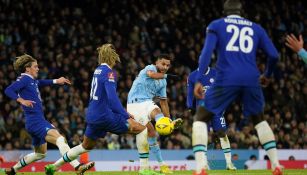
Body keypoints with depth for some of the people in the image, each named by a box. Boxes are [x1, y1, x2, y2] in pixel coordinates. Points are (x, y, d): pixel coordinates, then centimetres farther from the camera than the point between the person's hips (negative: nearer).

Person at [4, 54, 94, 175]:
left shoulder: (32, 80, 18)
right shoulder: (24, 79, -8)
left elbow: (40, 83, 41)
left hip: (39, 121, 11)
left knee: (40, 153, 23)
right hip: (35, 121, -11)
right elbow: (8, 90, -20)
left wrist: (56, 81, 31)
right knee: (60, 139, -26)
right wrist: (21, 100, -33)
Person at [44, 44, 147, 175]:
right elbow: (112, 98, -24)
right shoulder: (108, 72, -14)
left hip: (92, 115, 9)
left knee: (86, 146, 27)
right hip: (105, 116, -9)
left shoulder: (97, 71, 13)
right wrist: (127, 117, -25)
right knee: (142, 129, -6)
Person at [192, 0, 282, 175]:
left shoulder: (216, 25, 12)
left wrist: (199, 80, -8)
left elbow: (207, 52, -4)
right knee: (259, 119, 27)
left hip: (226, 80, -3)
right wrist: (267, 75, 32)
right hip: (251, 80, 3)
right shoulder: (256, 28, 20)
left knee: (201, 118, 9)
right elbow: (274, 55, 13)